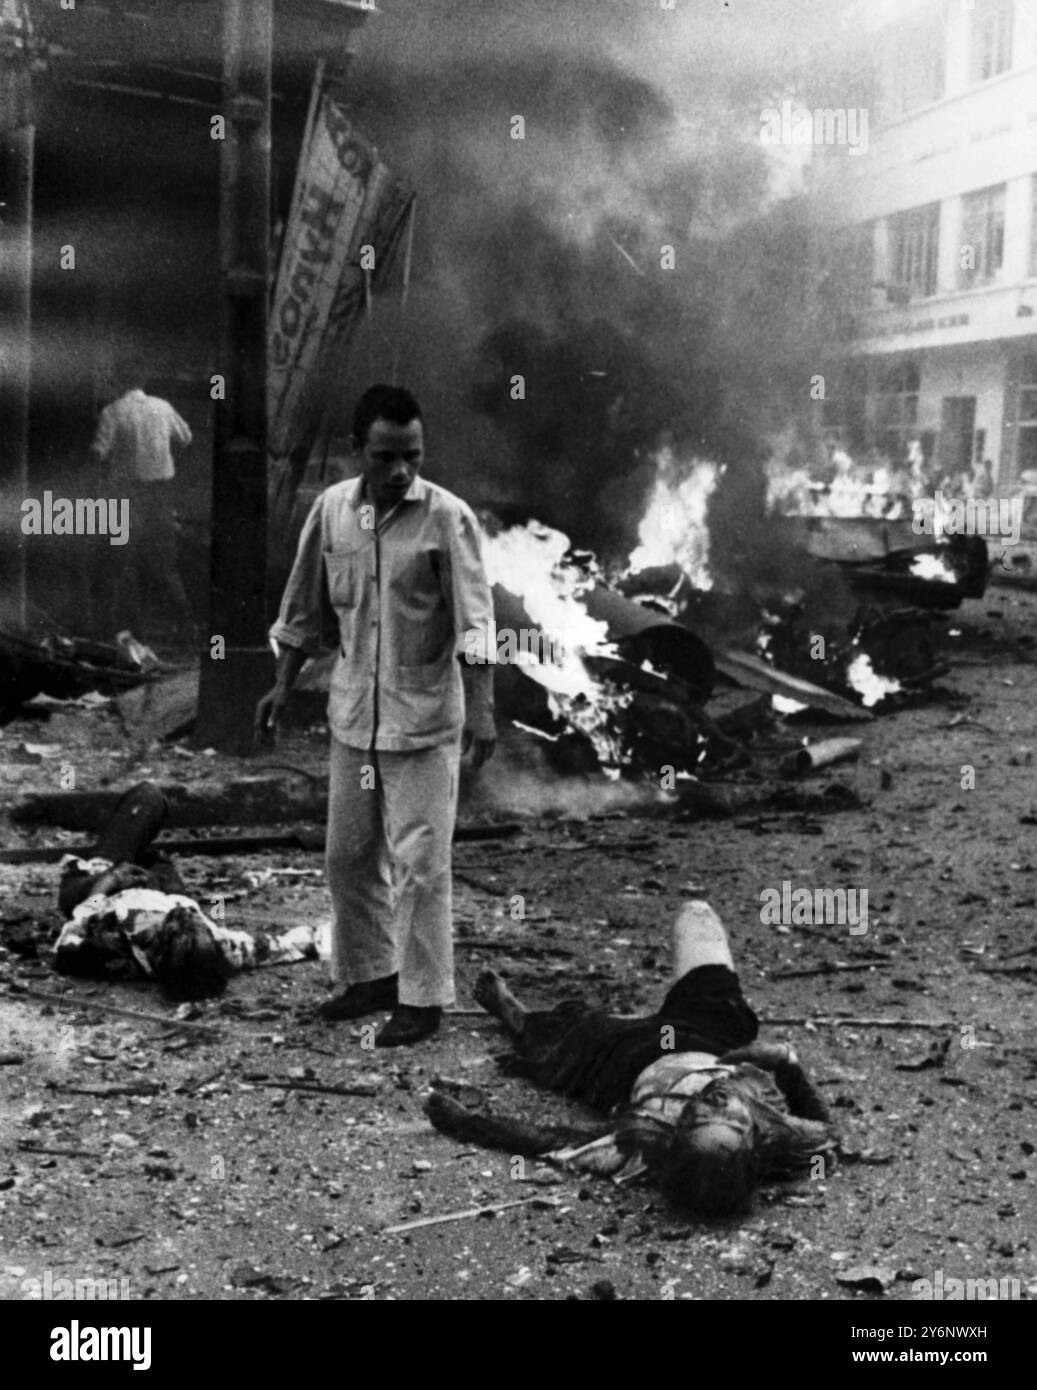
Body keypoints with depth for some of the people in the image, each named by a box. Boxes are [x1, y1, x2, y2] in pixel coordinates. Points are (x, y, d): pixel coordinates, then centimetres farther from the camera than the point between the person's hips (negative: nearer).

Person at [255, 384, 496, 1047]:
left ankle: (424, 998, 12)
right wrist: (283, 685, 12)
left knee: (419, 862, -1)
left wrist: (482, 709, -23)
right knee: (348, 855, 14)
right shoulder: (332, 509, 2)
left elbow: (474, 620, -16)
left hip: (425, 718, -5)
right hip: (353, 713, 5)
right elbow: (307, 605, 12)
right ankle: (371, 975, 31)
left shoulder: (447, 517, -13)